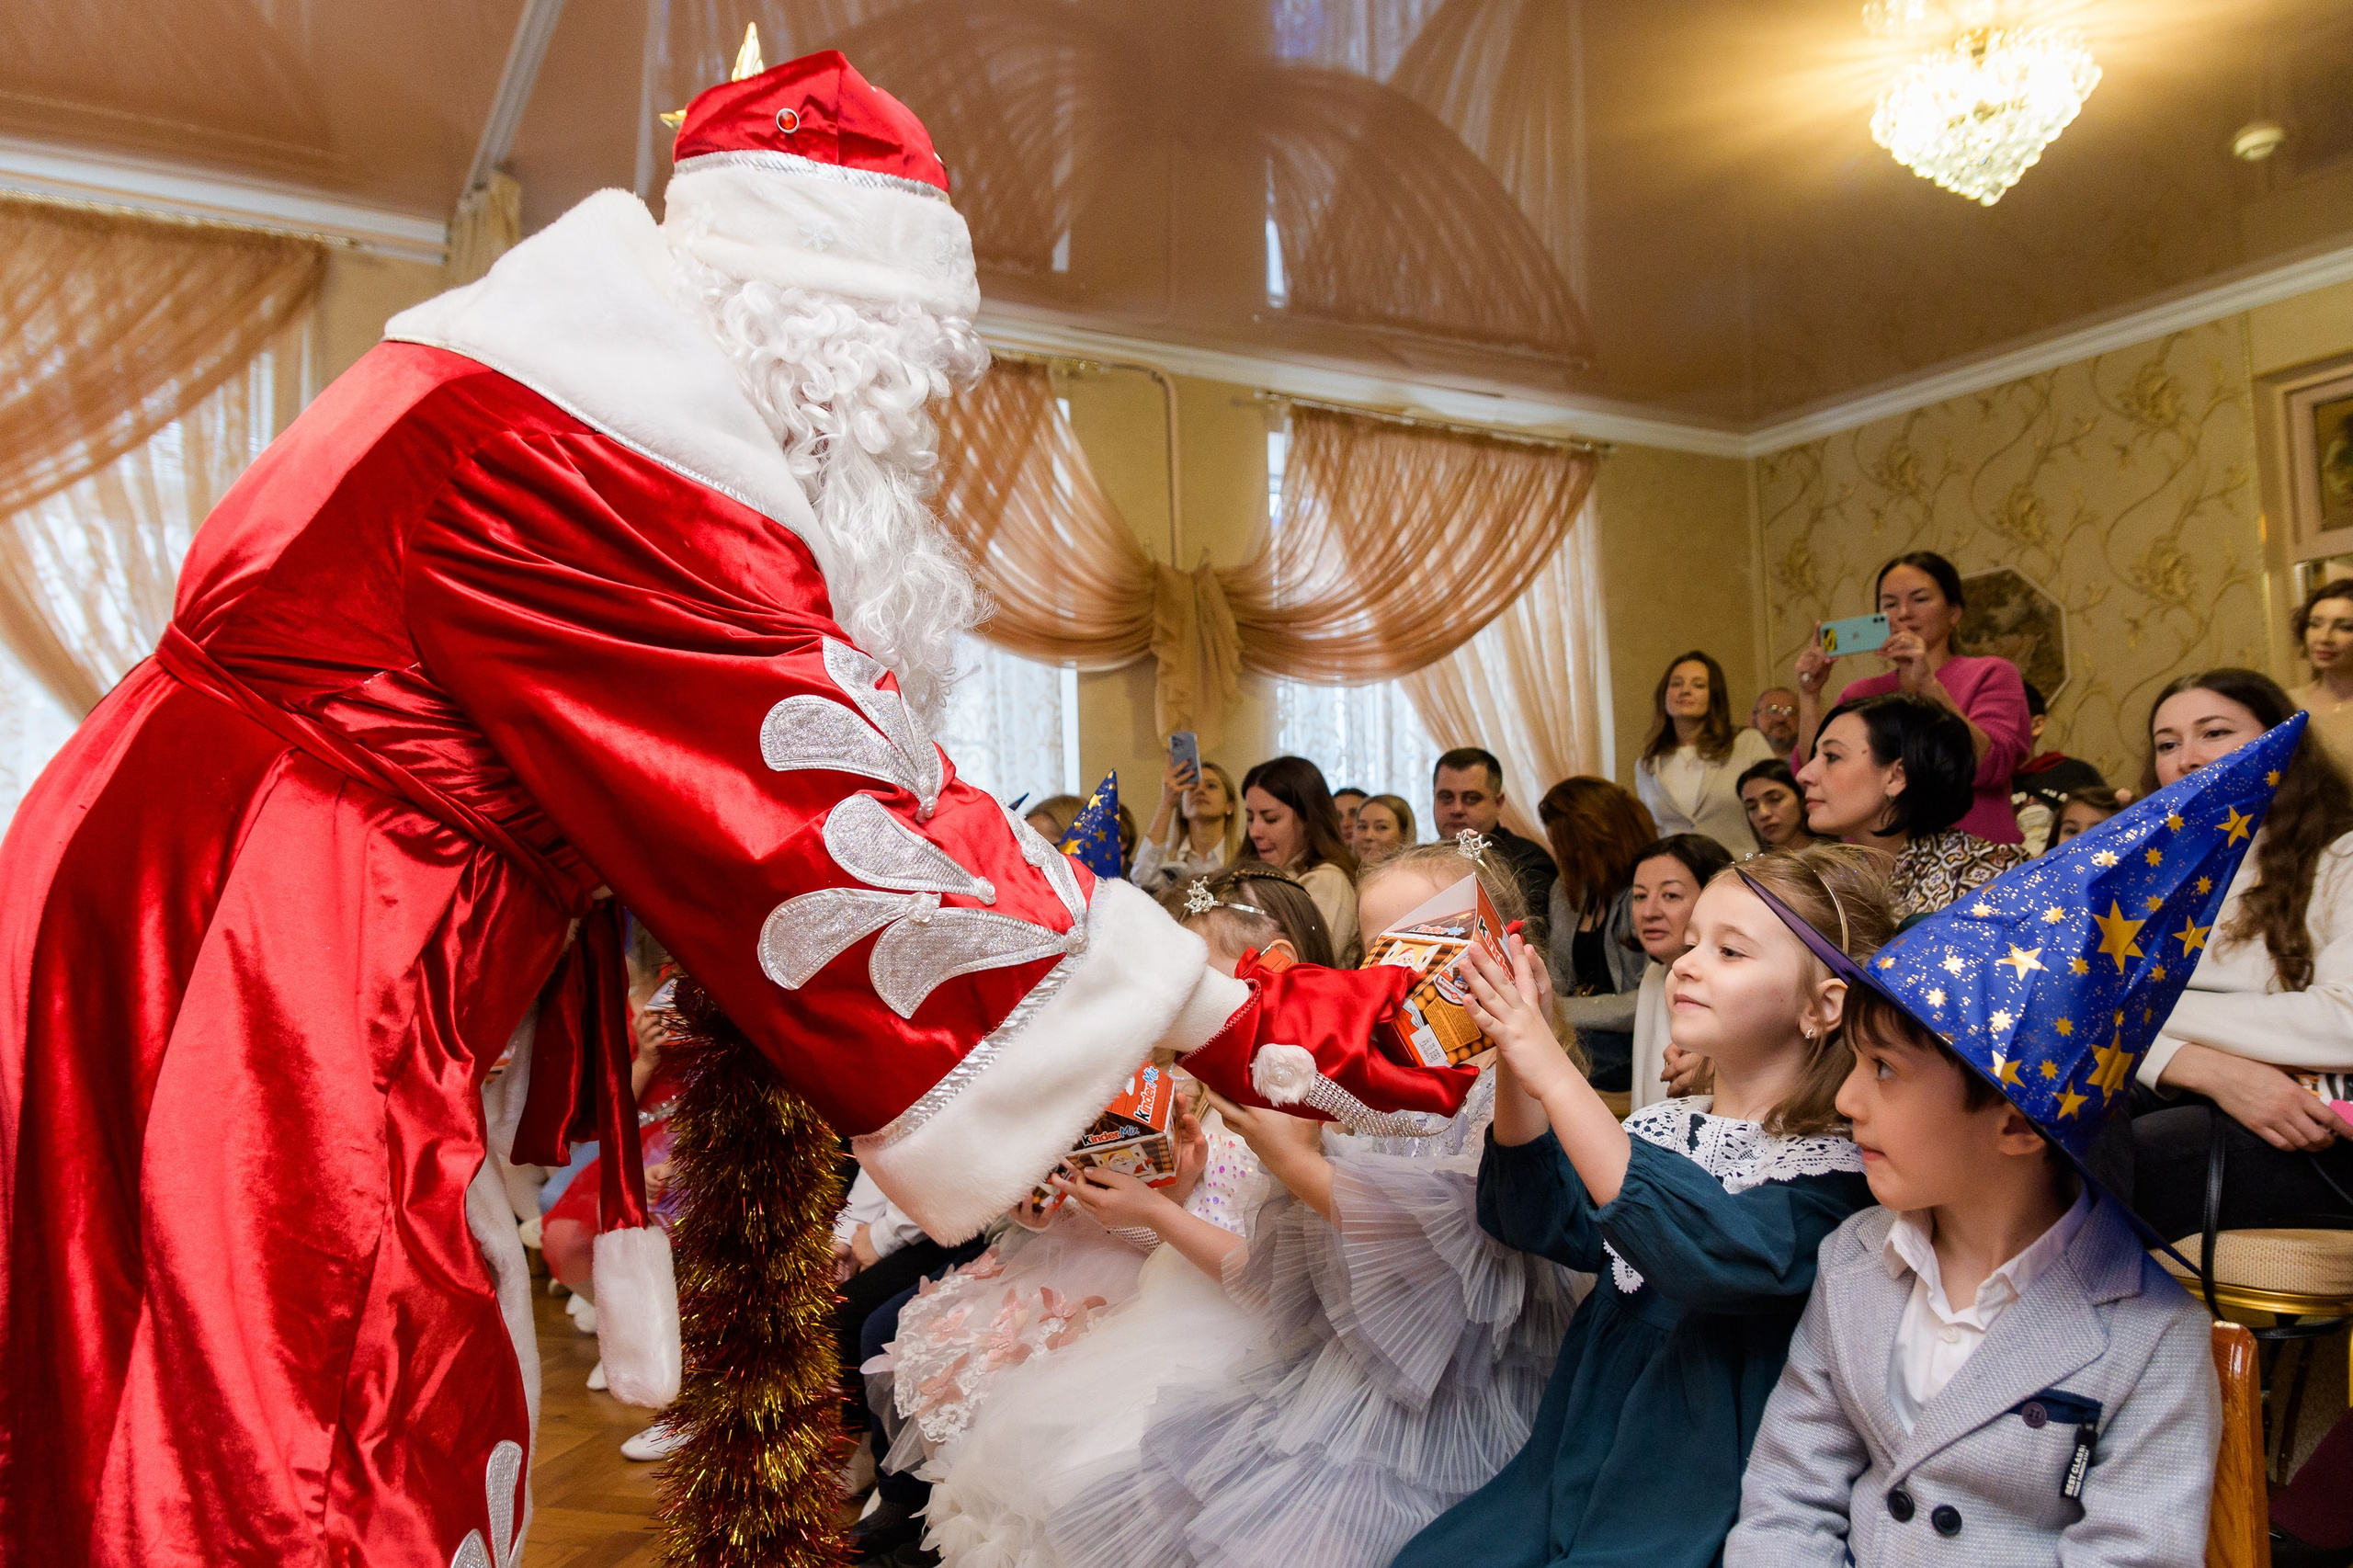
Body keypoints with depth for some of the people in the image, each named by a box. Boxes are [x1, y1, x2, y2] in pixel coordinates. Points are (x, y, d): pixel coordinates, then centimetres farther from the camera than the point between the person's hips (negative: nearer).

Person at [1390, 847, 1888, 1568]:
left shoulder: (1838, 1167, -11)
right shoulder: (1662, 1127, 8)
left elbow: (1712, 1253, -28)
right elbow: (1545, 1223, -3)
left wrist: (1553, 1074, -32)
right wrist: (1516, 1058, -17)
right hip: (1570, 1474, 5)